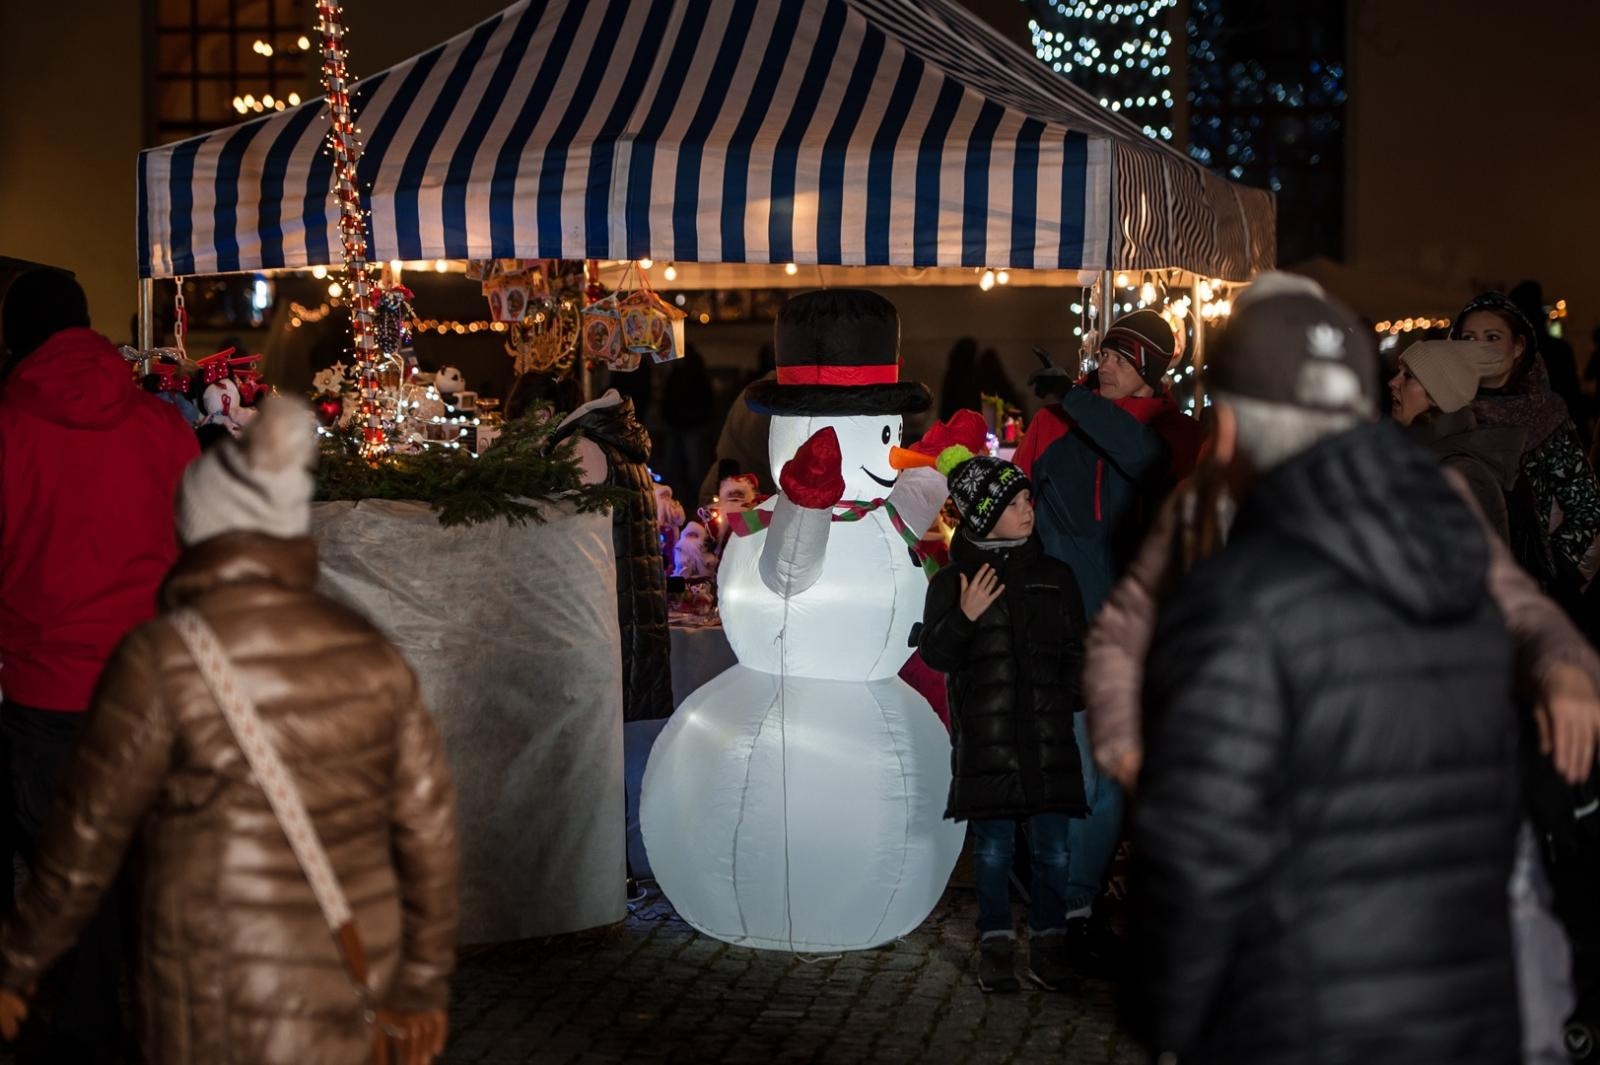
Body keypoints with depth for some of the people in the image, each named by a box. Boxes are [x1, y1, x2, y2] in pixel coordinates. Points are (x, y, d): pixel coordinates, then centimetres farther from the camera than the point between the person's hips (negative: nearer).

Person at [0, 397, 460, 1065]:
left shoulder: (164, 659, -13)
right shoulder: (371, 654, -1)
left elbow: (88, 837, -7)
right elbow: (428, 829, 2)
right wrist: (422, 983, 14)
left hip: (225, 997, -4)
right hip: (354, 979, 4)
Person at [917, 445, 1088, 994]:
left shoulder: (1055, 575, 9)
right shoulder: (953, 580, 1)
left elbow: (1076, 650, 14)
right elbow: (934, 653, 1)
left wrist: (1074, 697, -1)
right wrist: (964, 617, -15)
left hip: (1047, 732, 2)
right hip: (985, 735, -2)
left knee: (1051, 843, 3)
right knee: (993, 845, 3)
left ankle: (1048, 938, 15)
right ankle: (996, 940, 15)